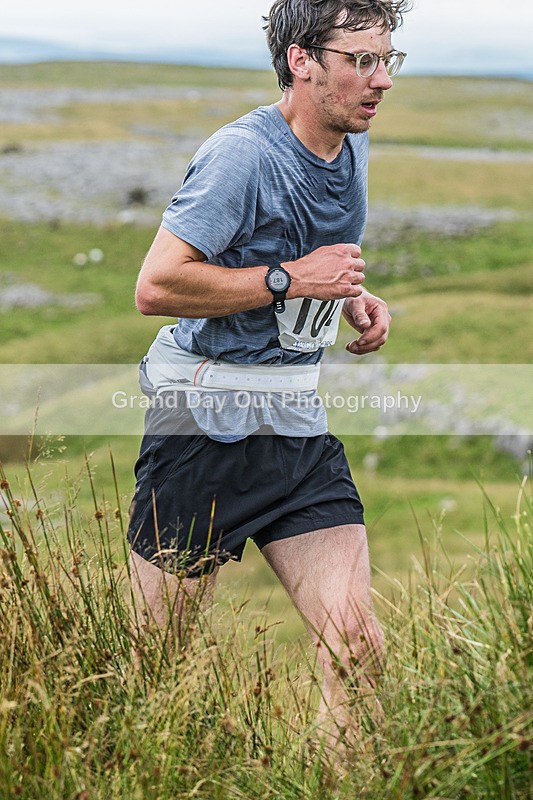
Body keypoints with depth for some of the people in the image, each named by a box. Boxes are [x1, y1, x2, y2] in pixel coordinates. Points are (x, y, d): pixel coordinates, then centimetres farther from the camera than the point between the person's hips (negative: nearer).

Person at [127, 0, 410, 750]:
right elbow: (154, 287, -20)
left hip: (299, 422, 7)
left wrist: (352, 300, 8)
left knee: (358, 646, -4)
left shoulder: (354, 145, 9)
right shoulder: (243, 153, -16)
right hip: (205, 423, -6)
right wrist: (290, 279, -20)